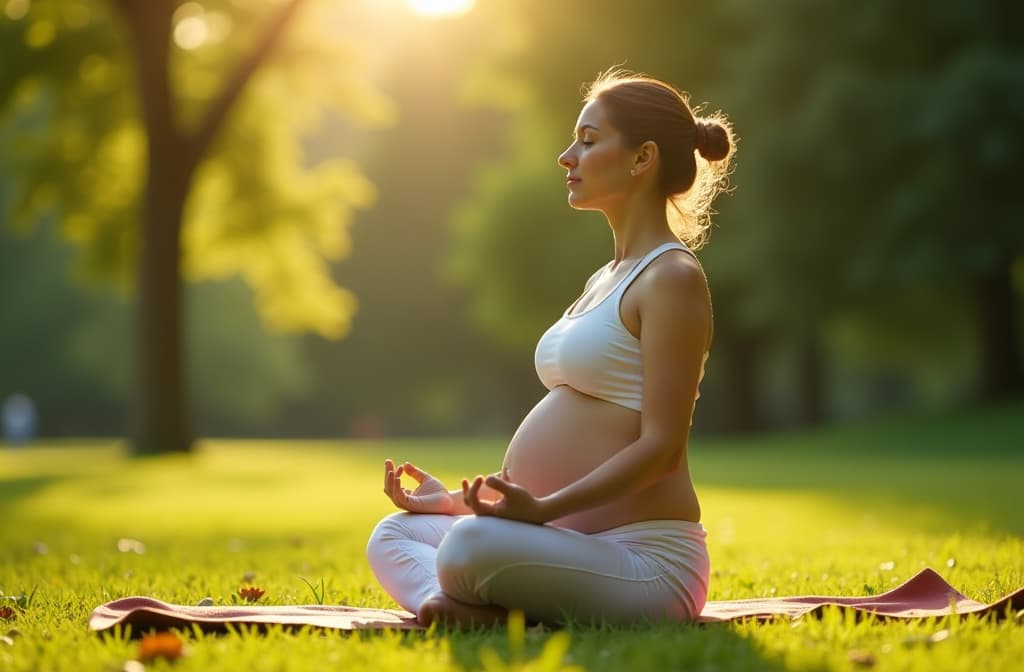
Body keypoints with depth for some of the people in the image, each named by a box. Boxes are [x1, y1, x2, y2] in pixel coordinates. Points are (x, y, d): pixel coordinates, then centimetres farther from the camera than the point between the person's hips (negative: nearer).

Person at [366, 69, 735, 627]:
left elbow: (661, 446, -18)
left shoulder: (672, 278, -10)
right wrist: (459, 500, 17)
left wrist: (543, 509, -28)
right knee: (393, 536, 10)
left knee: (472, 546, -35)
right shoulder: (603, 281, 20)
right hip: (576, 541, 11)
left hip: (647, 561, -11)